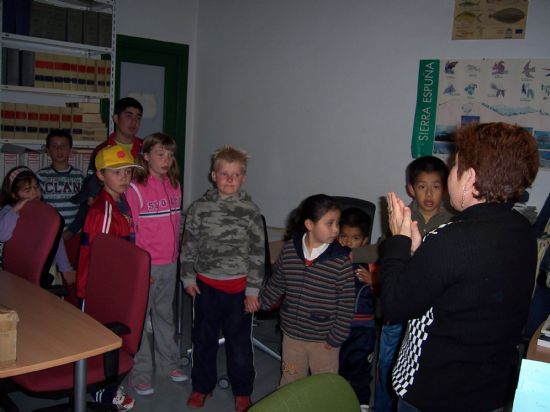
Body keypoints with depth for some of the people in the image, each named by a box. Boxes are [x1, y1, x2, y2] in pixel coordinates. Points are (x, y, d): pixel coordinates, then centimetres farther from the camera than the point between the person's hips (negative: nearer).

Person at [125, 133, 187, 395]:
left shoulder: (174, 186, 7)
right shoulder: (135, 188, -12)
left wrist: (176, 253, 11)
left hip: (170, 263, 6)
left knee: (165, 314, 19)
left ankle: (168, 363, 34)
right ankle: (139, 374, 17)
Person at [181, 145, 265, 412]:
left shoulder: (250, 211, -7)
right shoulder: (199, 208, -3)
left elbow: (257, 253, -6)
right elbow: (189, 245, 5)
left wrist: (252, 290, -7)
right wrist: (188, 277, 3)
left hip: (238, 286, -2)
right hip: (206, 284, 2)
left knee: (239, 341, 9)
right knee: (203, 339, 16)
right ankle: (202, 386, 35)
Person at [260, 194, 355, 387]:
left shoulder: (341, 260, -17)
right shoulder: (289, 250, -8)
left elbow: (346, 303, -12)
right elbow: (276, 284, 8)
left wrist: (337, 337, -9)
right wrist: (260, 303, 13)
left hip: (323, 339, -2)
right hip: (292, 334, 3)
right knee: (289, 383, 23)